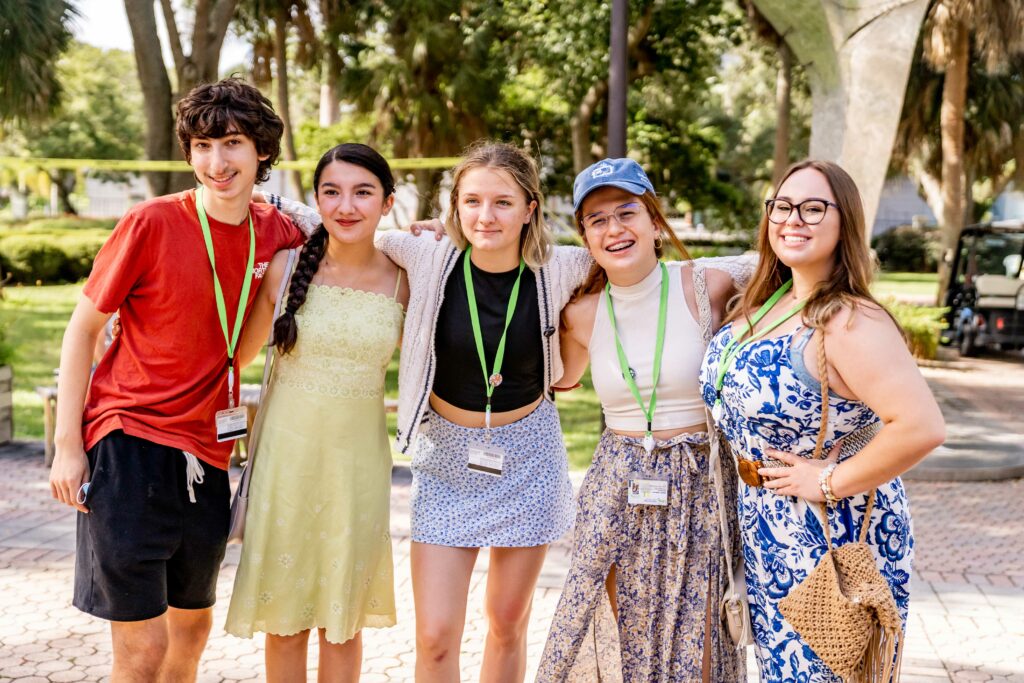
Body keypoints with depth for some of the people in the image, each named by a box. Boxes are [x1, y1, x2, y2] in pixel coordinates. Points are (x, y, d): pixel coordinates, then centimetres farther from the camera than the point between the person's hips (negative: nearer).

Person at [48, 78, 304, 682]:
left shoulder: (276, 234, 1)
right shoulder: (152, 224, -12)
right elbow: (83, 329, -5)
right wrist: (68, 444, -8)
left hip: (206, 451, 5)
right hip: (128, 439, -5)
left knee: (193, 626, 20)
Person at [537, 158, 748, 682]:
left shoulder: (708, 286, -8)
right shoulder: (582, 315, 2)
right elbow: (559, 379, 21)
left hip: (699, 486, -2)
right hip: (616, 490, 2)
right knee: (621, 636, 7)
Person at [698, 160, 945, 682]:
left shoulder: (851, 322, -22)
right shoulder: (759, 303, 4)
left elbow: (922, 428, -33)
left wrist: (830, 482, -22)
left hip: (835, 537, -8)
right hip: (767, 539, 8)